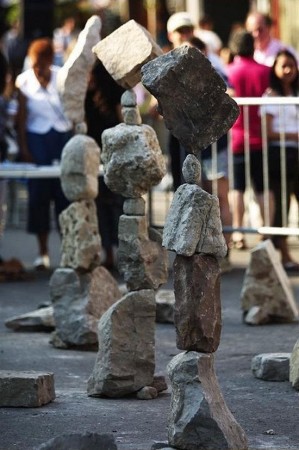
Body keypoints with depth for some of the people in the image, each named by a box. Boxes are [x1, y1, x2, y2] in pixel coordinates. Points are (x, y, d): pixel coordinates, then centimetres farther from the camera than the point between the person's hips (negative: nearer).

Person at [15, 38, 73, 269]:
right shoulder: (24, 81, -1)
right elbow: (22, 117, 2)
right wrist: (24, 148, -2)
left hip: (63, 137, 0)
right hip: (37, 139, 0)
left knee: (65, 192, -4)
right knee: (38, 193, 0)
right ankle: (43, 252, 7)